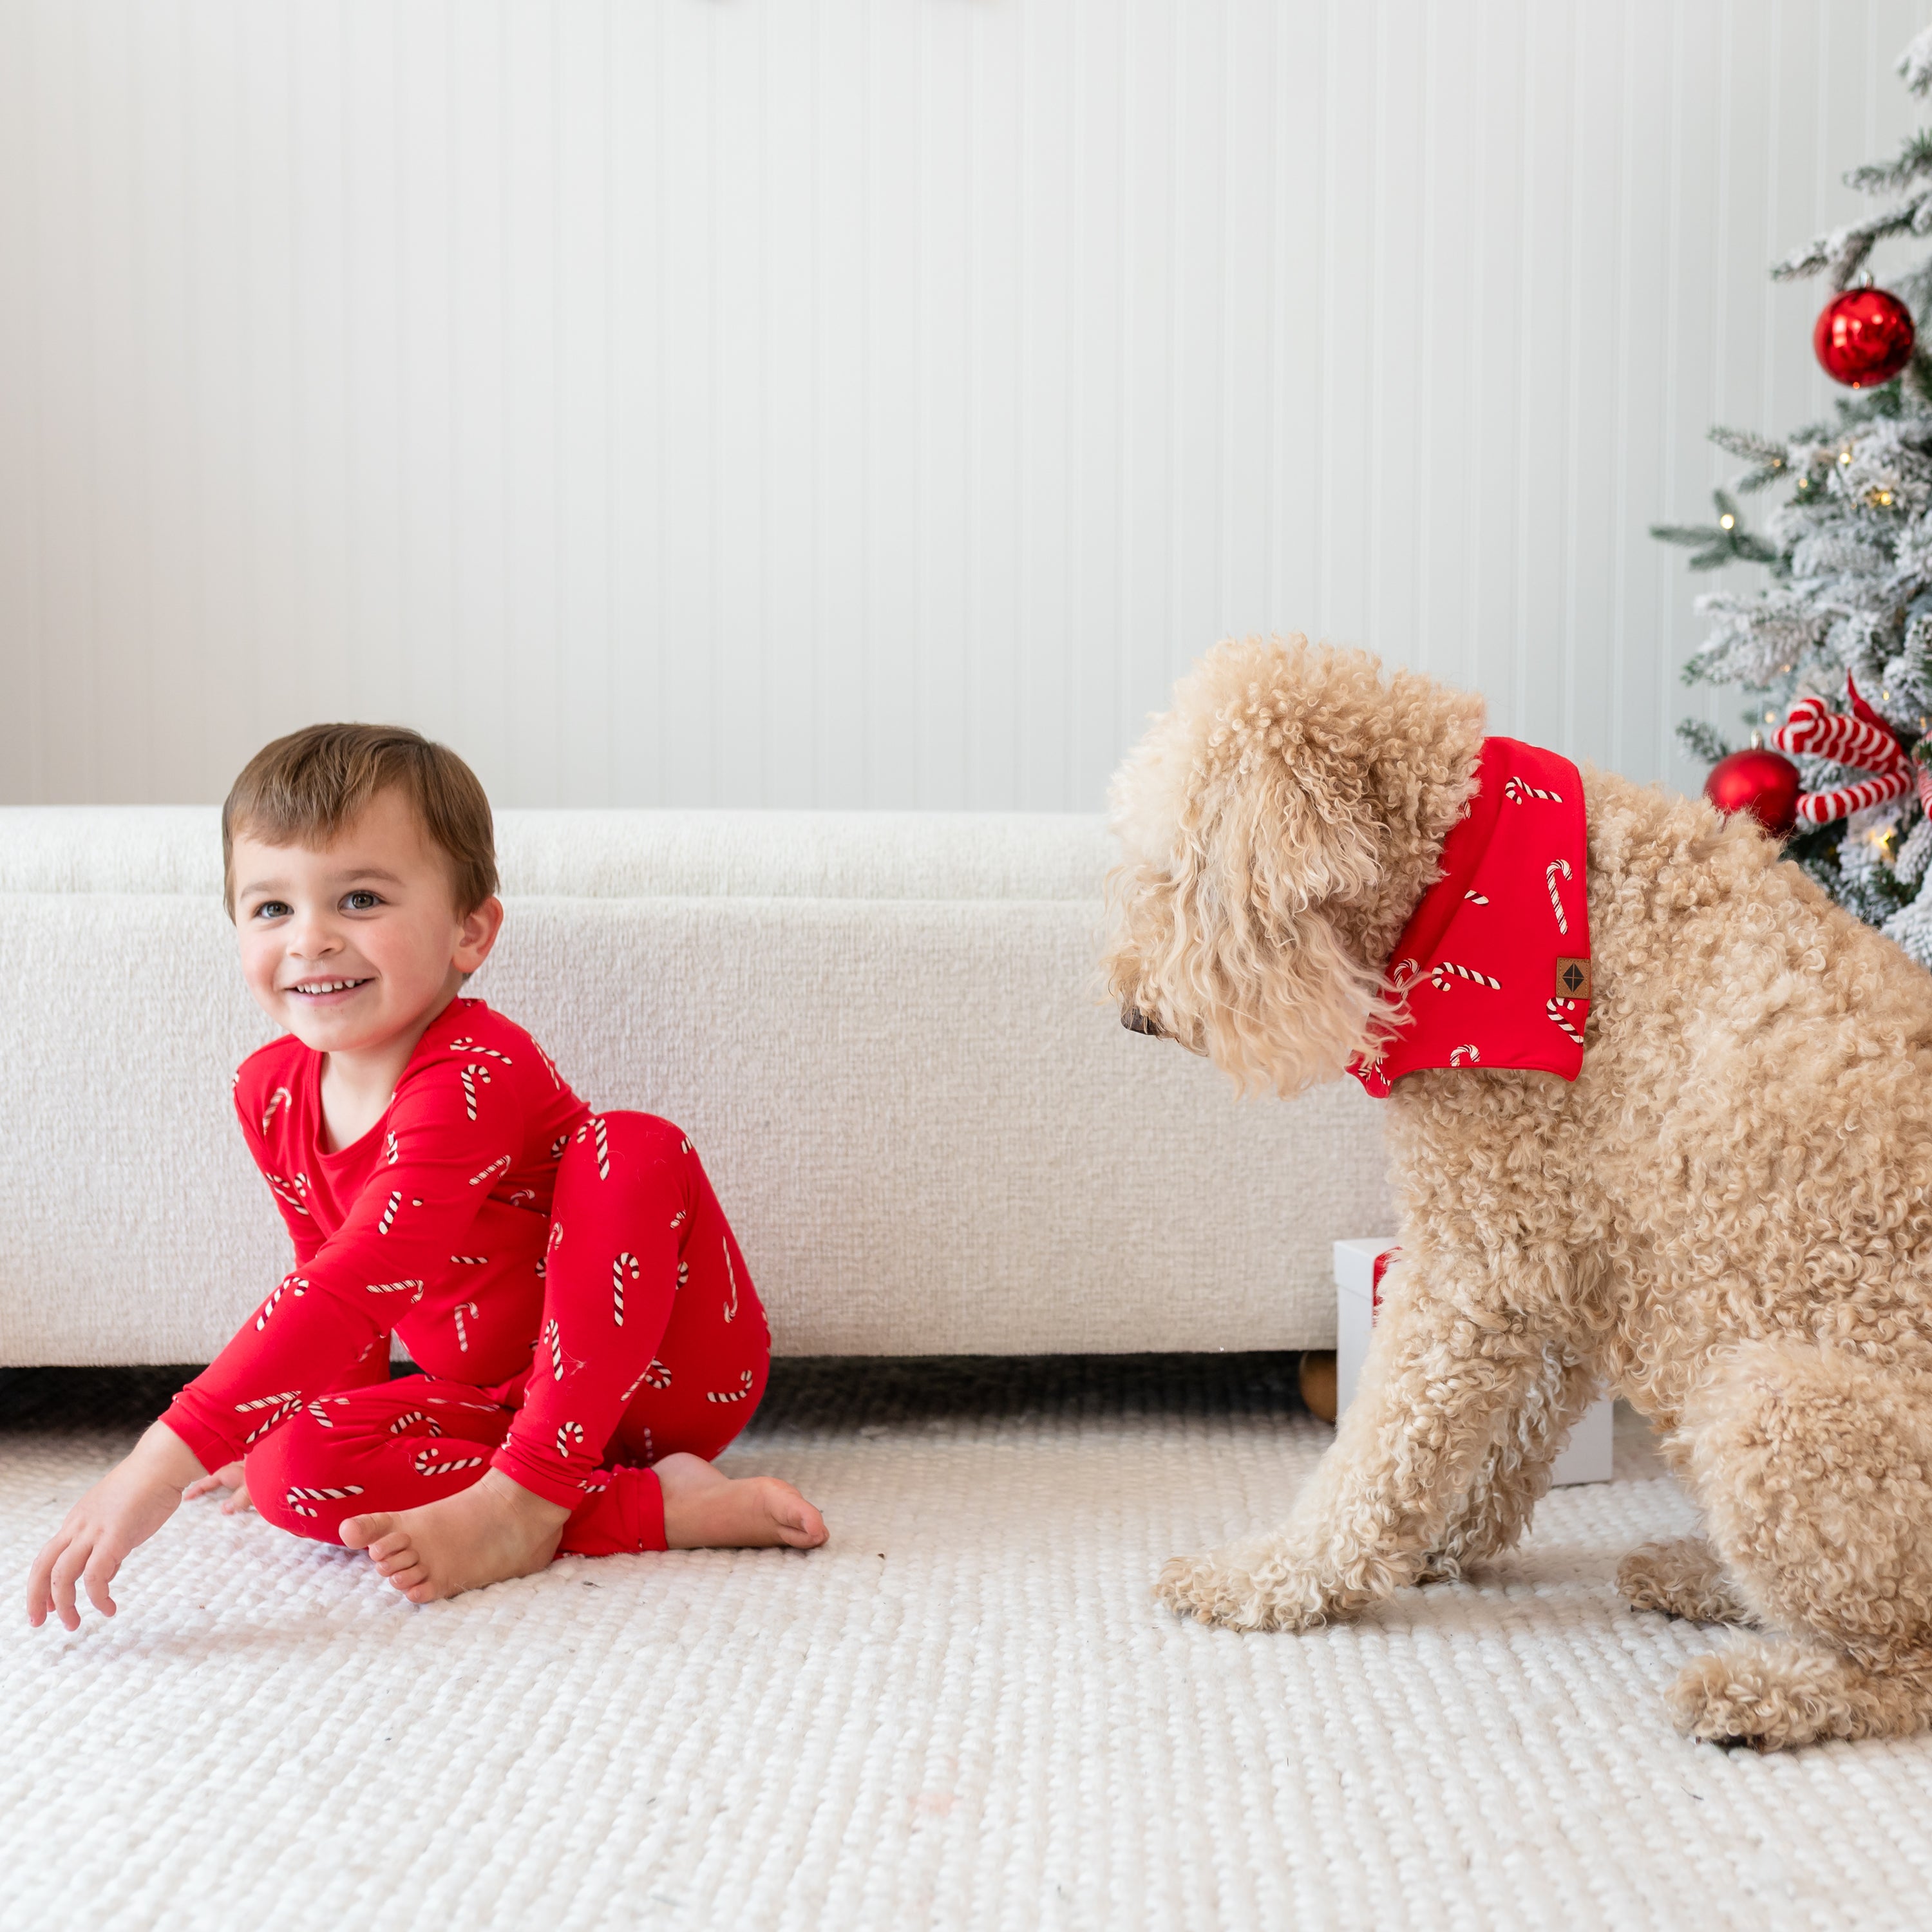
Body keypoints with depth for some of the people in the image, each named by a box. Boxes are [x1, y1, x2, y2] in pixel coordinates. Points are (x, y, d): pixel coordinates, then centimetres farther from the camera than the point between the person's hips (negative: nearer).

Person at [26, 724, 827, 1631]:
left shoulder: (479, 1077, -29)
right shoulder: (270, 1090, -3)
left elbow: (358, 1284, -40)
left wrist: (167, 1460, -45)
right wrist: (299, 1420, 10)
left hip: (678, 1373, -6)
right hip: (509, 1399, 6)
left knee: (628, 1144, -31)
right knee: (292, 1464, -19)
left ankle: (522, 1501, -28)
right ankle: (653, 1505, -22)